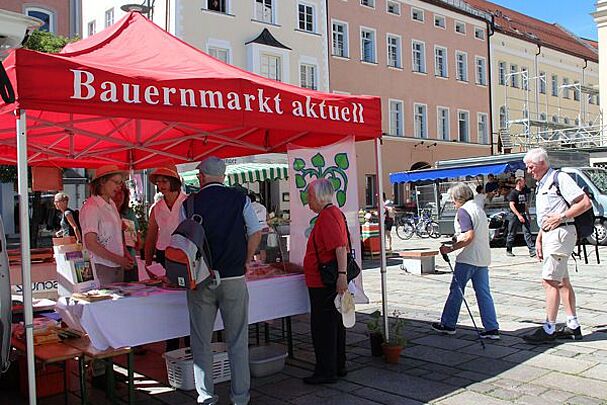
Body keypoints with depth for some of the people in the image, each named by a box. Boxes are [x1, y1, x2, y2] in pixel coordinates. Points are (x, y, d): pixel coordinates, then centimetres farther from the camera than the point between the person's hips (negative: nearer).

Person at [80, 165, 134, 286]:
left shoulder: (111, 204, 12)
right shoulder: (91, 207, -13)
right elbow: (91, 244, -17)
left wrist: (125, 254, 6)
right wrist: (118, 259, -14)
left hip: (118, 267, 8)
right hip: (101, 268, -8)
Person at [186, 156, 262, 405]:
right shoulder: (240, 199, -1)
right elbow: (256, 232, -2)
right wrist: (246, 262, 10)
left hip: (200, 280, 0)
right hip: (234, 278, 0)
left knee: (201, 342, 12)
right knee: (237, 341, 10)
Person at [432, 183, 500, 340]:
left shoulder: (463, 210, -11)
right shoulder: (479, 209, 17)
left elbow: (469, 236, -22)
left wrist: (451, 249, -19)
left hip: (467, 259, -8)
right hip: (483, 258, 8)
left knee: (456, 291, 3)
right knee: (484, 293, 8)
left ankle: (448, 325, 13)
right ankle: (492, 329, 6)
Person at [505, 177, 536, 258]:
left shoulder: (523, 193, 14)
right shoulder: (513, 193, -9)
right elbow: (511, 205, -17)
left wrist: (528, 214, 19)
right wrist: (518, 215, -25)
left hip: (523, 215, 6)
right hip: (514, 215, -6)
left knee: (527, 232, -4)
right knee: (512, 234, 3)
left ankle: (532, 251, -9)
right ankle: (508, 250, 15)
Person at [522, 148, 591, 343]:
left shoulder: (559, 178, -10)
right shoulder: (540, 185, 18)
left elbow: (586, 203, -16)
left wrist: (561, 217, -18)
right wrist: (539, 239, 17)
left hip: (560, 233, -10)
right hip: (550, 235, 10)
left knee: (550, 281, -11)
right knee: (562, 281, 12)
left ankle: (549, 329, -7)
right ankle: (573, 327, 19)